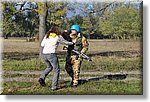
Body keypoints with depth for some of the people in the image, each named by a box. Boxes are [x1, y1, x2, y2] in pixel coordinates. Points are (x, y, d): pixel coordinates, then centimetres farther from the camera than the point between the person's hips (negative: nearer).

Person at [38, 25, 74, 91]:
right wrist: (72, 43, 35)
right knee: (56, 70, 7)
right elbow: (66, 42, 16)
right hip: (51, 54, -5)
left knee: (49, 67, 29)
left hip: (44, 54, 6)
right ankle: (54, 86, 2)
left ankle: (42, 78, 10)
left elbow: (42, 45, 11)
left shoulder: (47, 36, 14)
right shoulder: (58, 37, 3)